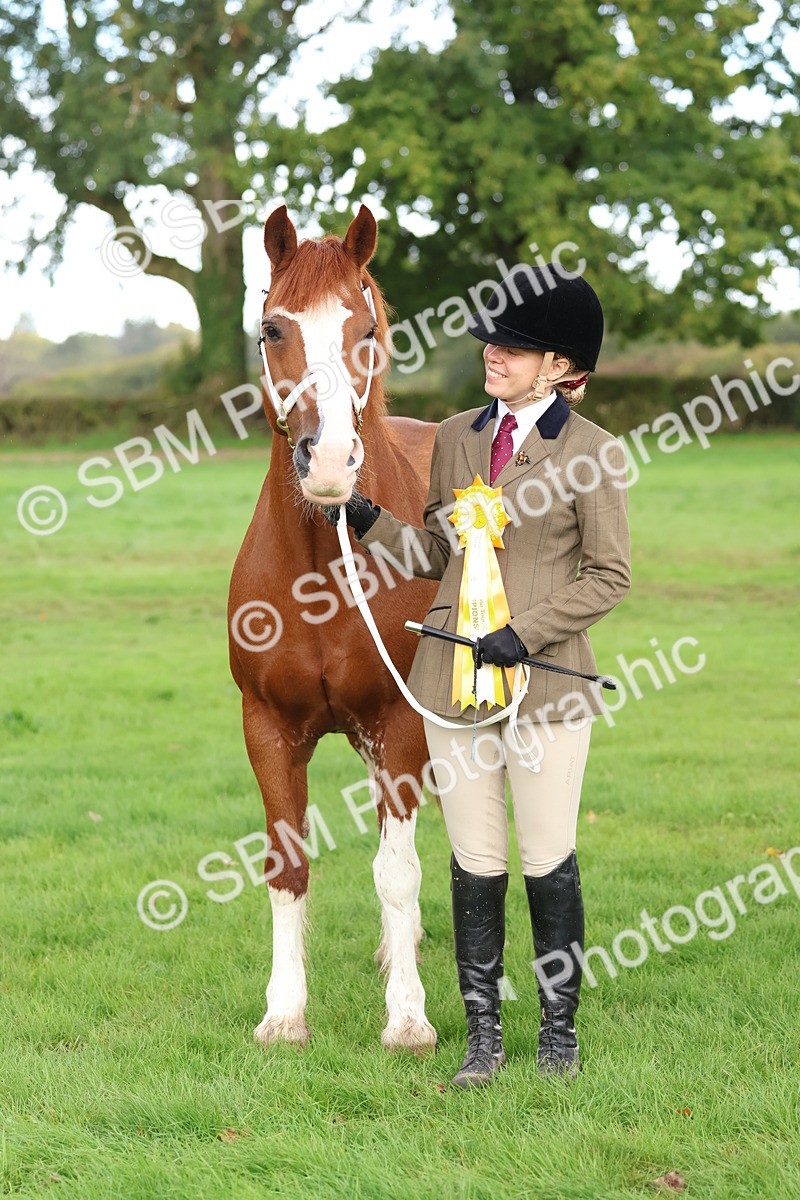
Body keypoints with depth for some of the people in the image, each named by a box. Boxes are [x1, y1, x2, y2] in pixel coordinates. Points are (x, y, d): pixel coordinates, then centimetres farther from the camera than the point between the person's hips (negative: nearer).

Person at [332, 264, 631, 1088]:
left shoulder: (592, 450, -5)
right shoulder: (454, 439, 9)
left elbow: (608, 575, -4)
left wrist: (526, 631, -15)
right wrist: (365, 518, 0)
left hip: (545, 677, -4)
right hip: (455, 677, 4)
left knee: (548, 861, 4)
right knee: (475, 863, 7)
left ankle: (558, 1027, 20)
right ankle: (482, 1034, 16)